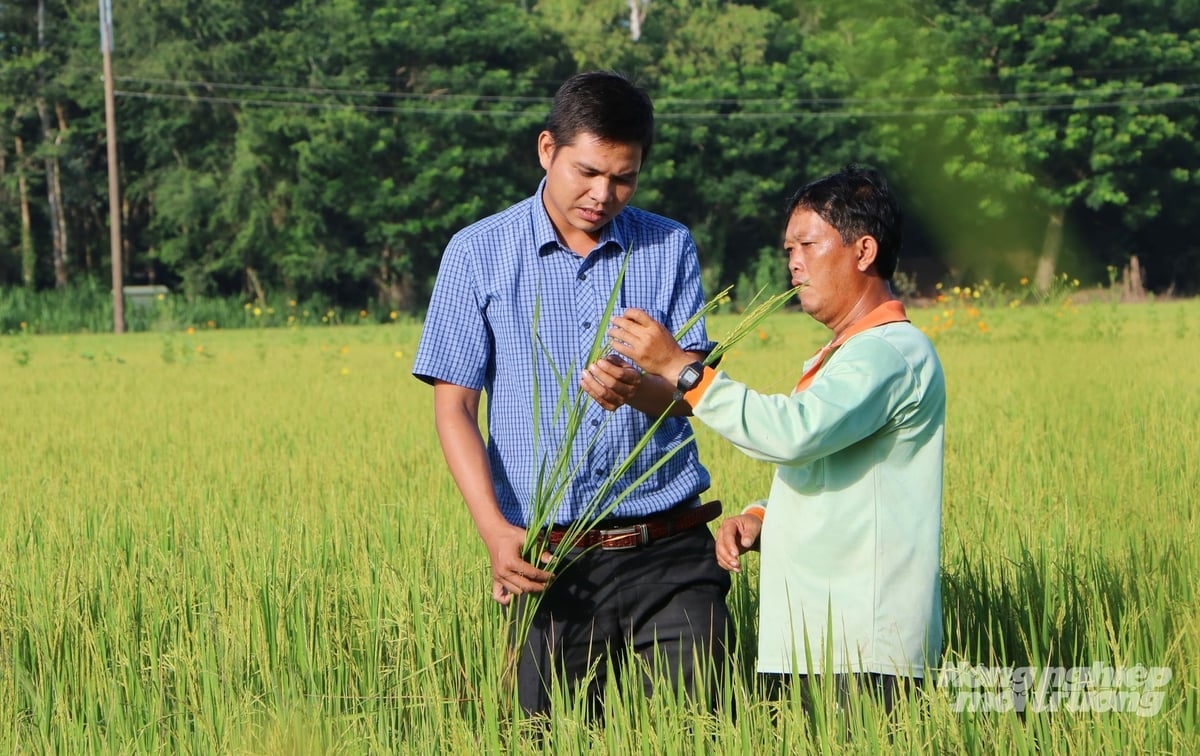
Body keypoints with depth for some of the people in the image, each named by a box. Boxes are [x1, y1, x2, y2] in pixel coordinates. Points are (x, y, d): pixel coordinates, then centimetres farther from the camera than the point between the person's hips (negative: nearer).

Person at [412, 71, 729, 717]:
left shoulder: (670, 248, 9)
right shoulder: (478, 254, 3)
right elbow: (454, 406, 0)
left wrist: (640, 391, -21)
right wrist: (495, 530, -14)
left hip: (670, 552, 1)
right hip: (551, 563, -1)